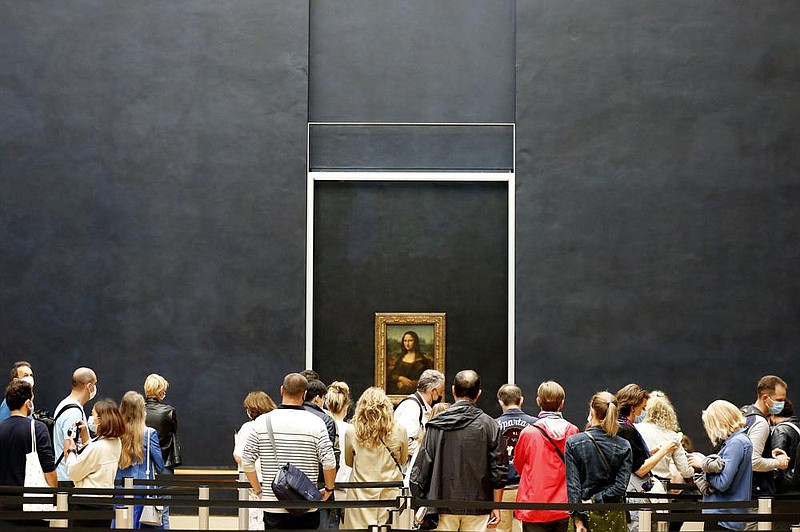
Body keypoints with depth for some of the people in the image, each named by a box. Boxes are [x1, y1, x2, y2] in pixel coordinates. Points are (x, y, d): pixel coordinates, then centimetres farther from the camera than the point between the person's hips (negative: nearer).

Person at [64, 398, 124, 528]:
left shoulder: (96, 446, -21)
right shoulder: (117, 443, 4)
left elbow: (74, 473, -12)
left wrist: (70, 450, 2)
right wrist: (85, 434, 17)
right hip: (106, 503, 8)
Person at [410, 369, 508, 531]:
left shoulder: (435, 425, -2)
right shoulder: (489, 425, -3)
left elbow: (423, 465, -2)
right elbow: (499, 470, -2)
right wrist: (496, 507, 6)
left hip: (443, 504, 0)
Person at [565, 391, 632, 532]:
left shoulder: (573, 442, -7)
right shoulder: (624, 446, -4)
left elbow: (572, 484, -9)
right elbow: (620, 486, -10)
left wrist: (577, 517, -7)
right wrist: (596, 500, -6)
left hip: (586, 515, -1)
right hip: (613, 515, 1)